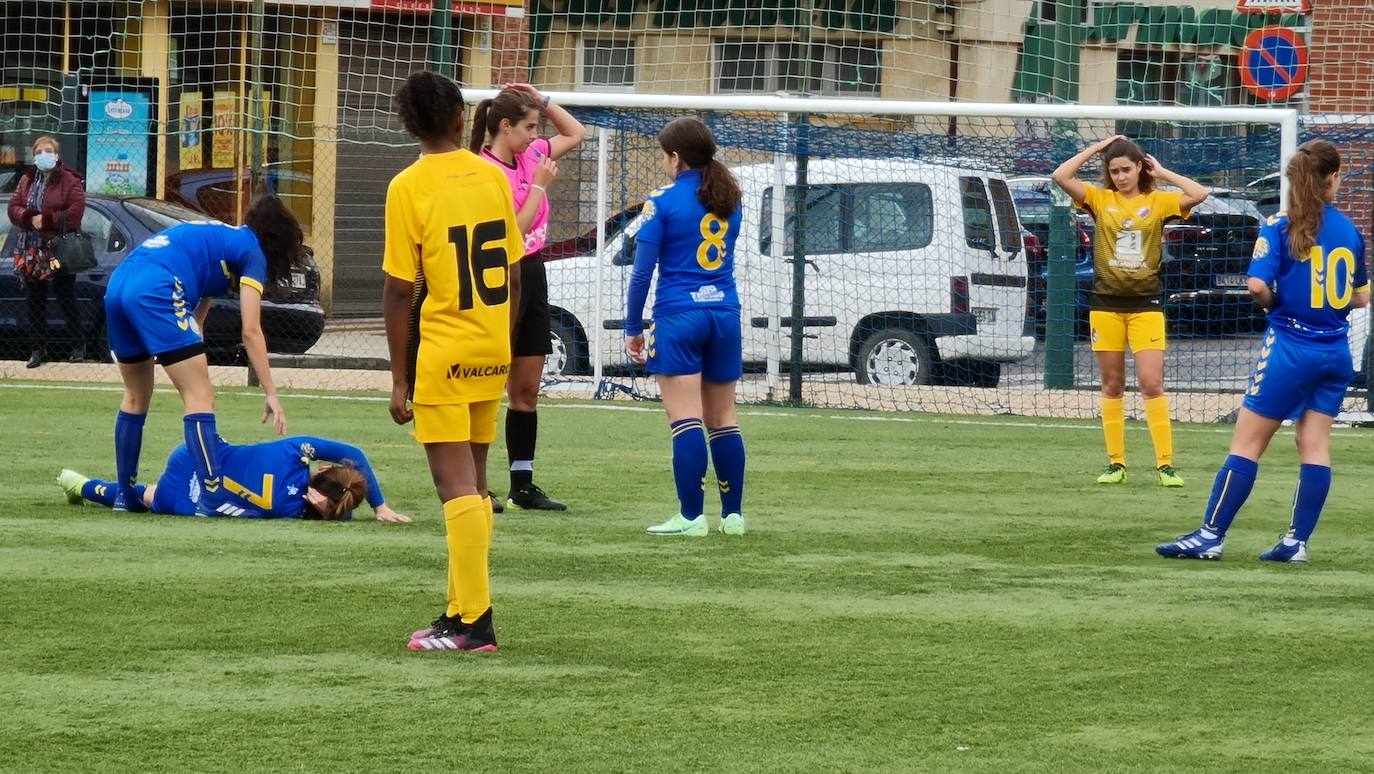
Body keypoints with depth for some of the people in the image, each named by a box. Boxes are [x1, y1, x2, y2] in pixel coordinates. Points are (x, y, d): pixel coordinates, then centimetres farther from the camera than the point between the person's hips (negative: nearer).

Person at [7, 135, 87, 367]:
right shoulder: (27, 181, 9)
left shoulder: (70, 181, -6)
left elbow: (75, 213, -16)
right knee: (34, 302, 9)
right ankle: (37, 348, 17)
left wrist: (46, 220, -19)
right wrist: (30, 219, -17)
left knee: (66, 299, 1)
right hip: (32, 250, 5)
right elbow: (14, 209, 3)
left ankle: (78, 344, 14)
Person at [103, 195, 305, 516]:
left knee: (136, 397, 23)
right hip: (158, 291, -9)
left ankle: (124, 495, 27)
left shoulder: (217, 234, 34)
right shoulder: (251, 251, 10)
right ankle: (212, 498, -13)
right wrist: (271, 394, 4)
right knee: (200, 397, -5)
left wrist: (195, 373, 25)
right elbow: (251, 331, 2)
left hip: (117, 285, 9)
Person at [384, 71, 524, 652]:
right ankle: (461, 610, 19)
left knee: (457, 489, -6)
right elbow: (512, 275, 8)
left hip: (441, 356, -5)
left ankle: (474, 623, -9)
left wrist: (399, 378, -5)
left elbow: (401, 291, -11)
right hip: (491, 354, 5)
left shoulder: (409, 188, -11)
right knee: (473, 486, 14)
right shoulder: (494, 177, 4)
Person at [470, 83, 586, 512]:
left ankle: (523, 486, 17)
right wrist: (539, 185, -14)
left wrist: (543, 102, 8)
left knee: (526, 390, 11)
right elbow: (513, 232, -20)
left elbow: (575, 133, 23)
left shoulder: (530, 155, 7)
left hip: (531, 276, 9)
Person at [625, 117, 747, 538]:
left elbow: (642, 271, -6)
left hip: (679, 317, -6)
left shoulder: (663, 202, -6)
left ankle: (691, 516, -10)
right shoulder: (727, 199, 11)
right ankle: (732, 513, 13)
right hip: (724, 314, 6)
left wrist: (633, 327, 0)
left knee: (686, 419, -7)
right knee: (722, 420, 12)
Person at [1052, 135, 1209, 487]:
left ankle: (1165, 464, -6)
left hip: (1145, 305, -2)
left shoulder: (1158, 201, 2)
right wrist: (1096, 149, -2)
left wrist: (1162, 174, -3)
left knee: (1152, 384, -8)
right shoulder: (1100, 199, 3)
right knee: (1112, 385, 7)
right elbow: (1060, 176, -7)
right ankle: (1116, 464, 12)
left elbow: (1200, 194, -12)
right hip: (1106, 303, 2)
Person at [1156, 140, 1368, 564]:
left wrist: (1275, 302, 0)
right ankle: (1297, 541, 7)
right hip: (1335, 351, 4)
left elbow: (1257, 285, -20)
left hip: (1290, 346, -4)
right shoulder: (1348, 231, 4)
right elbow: (1360, 297, 12)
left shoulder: (1280, 227, -10)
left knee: (1247, 443, -1)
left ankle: (1211, 535, 0)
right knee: (1315, 445, 8)